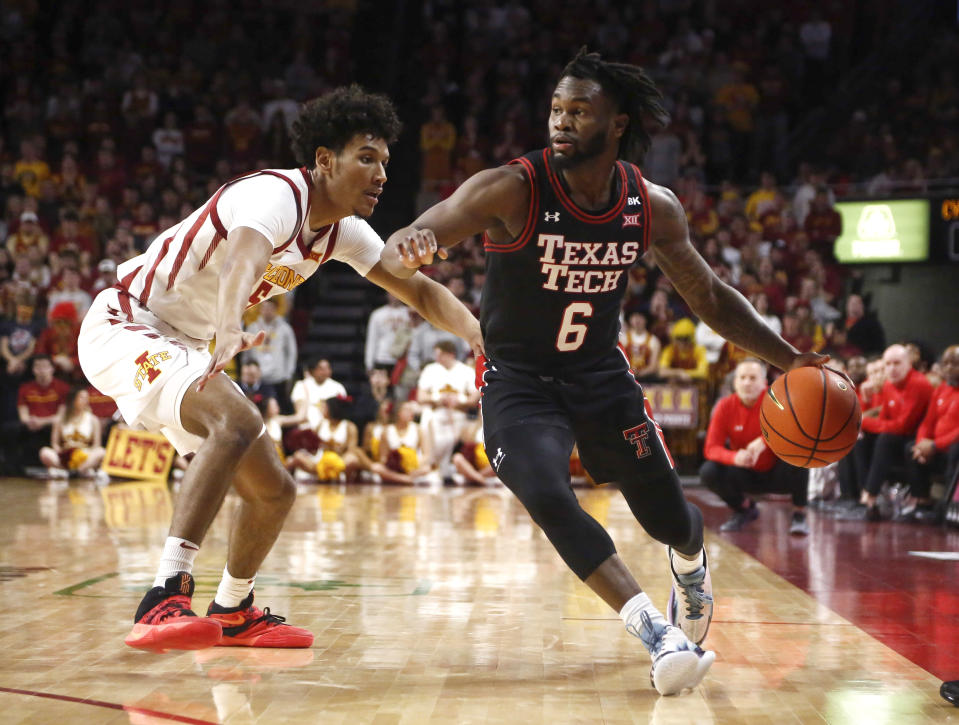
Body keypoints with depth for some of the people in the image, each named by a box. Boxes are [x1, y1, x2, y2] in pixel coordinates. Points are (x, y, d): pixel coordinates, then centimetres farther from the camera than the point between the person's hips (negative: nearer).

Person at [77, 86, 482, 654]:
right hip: (124, 326, -10)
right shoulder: (275, 197, -24)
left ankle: (233, 612, 35)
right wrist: (224, 349, -25)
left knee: (274, 490, 11)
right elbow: (233, 286, -37)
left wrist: (477, 332, -4)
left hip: (183, 347, 10)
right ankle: (165, 600, -40)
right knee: (238, 421, -36)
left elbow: (418, 290, 10)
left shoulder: (341, 228, 4)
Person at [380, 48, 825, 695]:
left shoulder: (653, 207, -9)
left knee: (668, 517, 10)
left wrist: (789, 360, -2)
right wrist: (410, 249, -50)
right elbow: (397, 251, -25)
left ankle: (691, 565, 49)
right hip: (517, 379, -3)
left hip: (601, 373, 3)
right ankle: (656, 631, -23)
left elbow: (710, 296, 5)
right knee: (548, 497, -30)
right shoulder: (513, 189, -21)